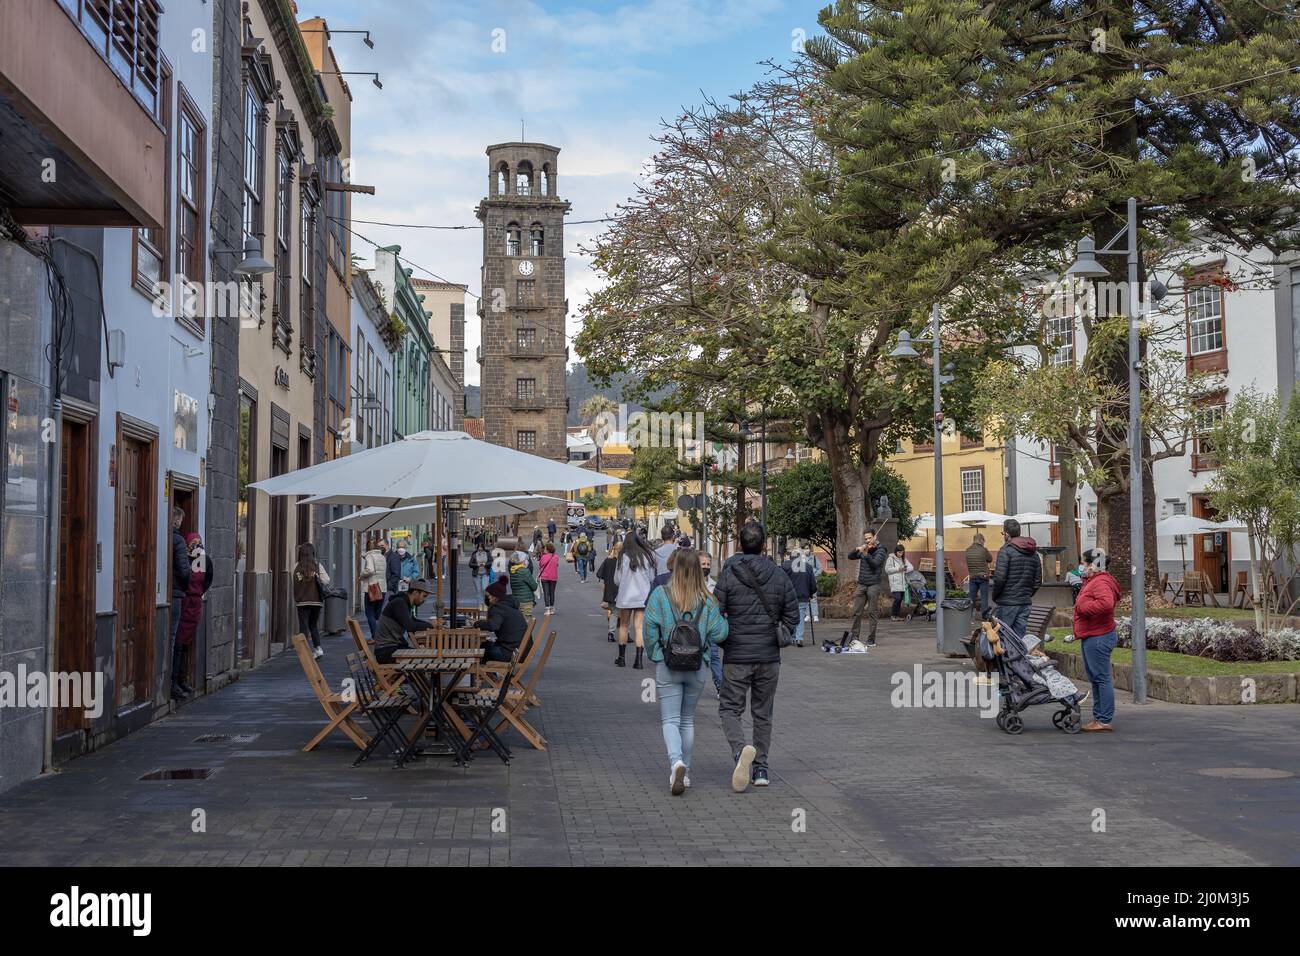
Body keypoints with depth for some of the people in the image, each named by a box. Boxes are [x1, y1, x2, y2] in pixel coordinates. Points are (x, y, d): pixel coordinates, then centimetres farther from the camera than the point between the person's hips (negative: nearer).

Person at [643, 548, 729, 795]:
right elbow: (718, 634, -8)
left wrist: (655, 655, 5)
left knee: (670, 720, 1)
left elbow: (650, 631, -11)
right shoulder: (707, 600, -4)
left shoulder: (660, 595, -10)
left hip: (667, 666, -3)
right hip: (698, 666, 3)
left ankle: (676, 762, -24)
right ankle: (685, 772, 23)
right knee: (688, 719, 16)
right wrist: (724, 618, 12)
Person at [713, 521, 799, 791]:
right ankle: (760, 768, 17)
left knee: (730, 709, 5)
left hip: (736, 657, -3)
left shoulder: (728, 576, -8)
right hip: (769, 657, 3)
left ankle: (742, 749, -22)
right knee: (763, 713, 15)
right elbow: (792, 619, 1)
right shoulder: (780, 578, 0)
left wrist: (725, 640, 9)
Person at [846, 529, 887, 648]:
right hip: (861, 584, 5)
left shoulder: (880, 550, -3)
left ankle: (871, 639, 2)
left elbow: (875, 563, -18)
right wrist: (857, 549, -12)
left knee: (872, 613, -2)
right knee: (856, 612, 3)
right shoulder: (863, 549, 13)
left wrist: (866, 554, -32)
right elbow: (850, 556, 7)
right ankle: (854, 636, 11)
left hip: (873, 585, -5)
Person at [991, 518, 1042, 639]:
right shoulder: (1033, 552, 12)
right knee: (1020, 637, 8)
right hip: (1025, 602, 7)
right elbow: (1038, 580, 13)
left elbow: (1000, 578, -17)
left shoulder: (1006, 550, -11)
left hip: (1007, 603, -6)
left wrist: (995, 596, -4)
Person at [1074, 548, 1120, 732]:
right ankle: (1099, 717, 22)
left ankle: (1105, 720, -5)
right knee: (1095, 678, 15)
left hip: (1098, 638, -12)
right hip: (1091, 637, 12)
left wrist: (1085, 607, -23)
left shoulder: (1101, 582, -16)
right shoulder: (1092, 581, 20)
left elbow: (1106, 603, -35)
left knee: (1102, 678, -7)